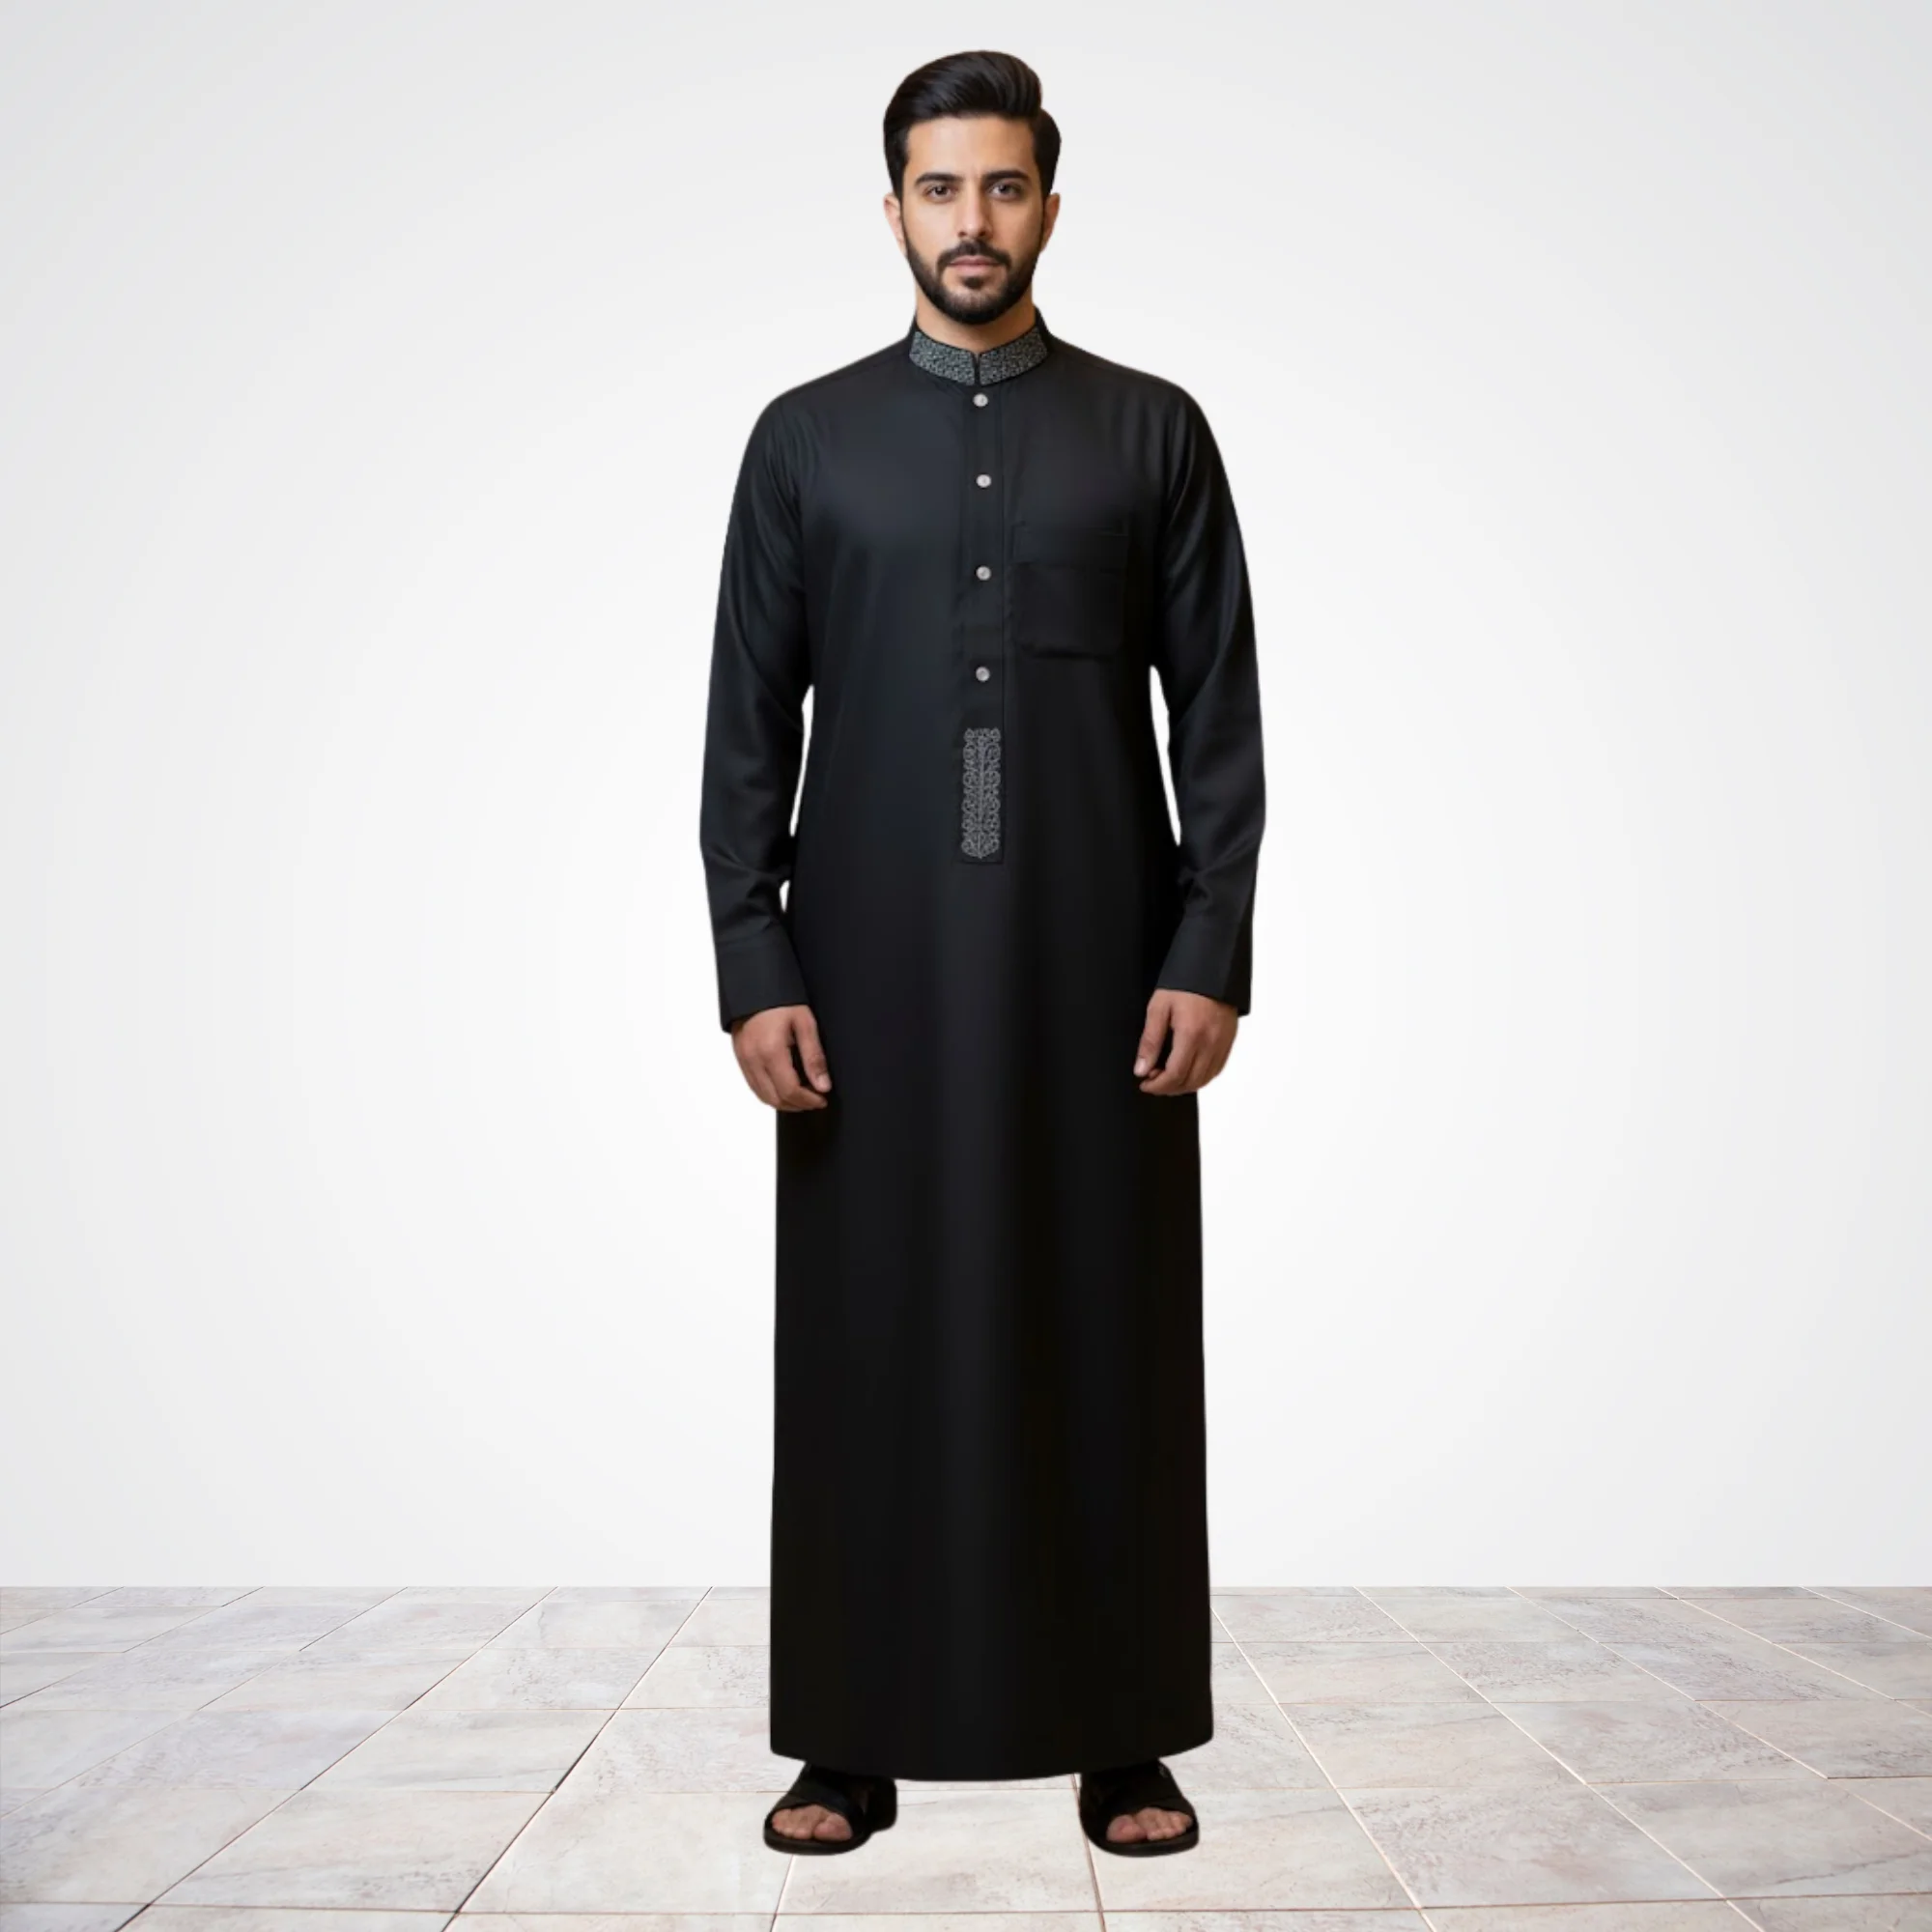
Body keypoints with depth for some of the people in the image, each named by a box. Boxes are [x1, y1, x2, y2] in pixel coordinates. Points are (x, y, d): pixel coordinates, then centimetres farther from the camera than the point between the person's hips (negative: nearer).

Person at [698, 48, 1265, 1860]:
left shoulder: (1153, 432, 7)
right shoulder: (805, 437, 8)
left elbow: (1217, 715, 4)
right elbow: (746, 725, 5)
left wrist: (1211, 955, -5)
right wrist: (751, 969, -3)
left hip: (1098, 969, 0)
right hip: (873, 972, 1)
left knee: (1106, 1343, 4)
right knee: (867, 1344, 3)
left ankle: (1123, 1737, 15)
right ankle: (853, 1738, 15)